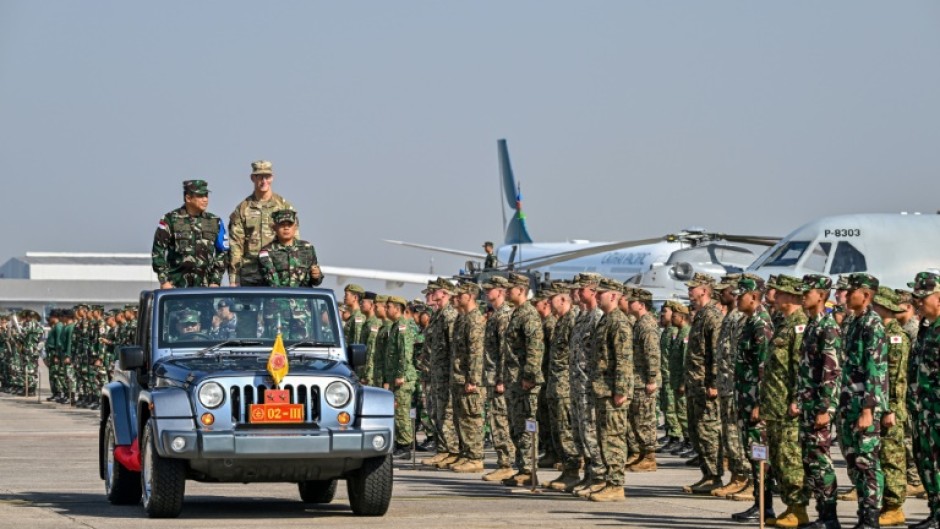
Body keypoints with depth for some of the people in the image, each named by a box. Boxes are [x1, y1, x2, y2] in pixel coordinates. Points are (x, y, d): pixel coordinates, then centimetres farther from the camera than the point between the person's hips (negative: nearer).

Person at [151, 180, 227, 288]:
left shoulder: (214, 222, 11)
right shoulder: (170, 220, 0)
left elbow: (221, 254, 14)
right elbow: (158, 252, -1)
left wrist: (216, 281, 5)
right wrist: (164, 281, -6)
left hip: (205, 287, 3)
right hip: (177, 286, -3)